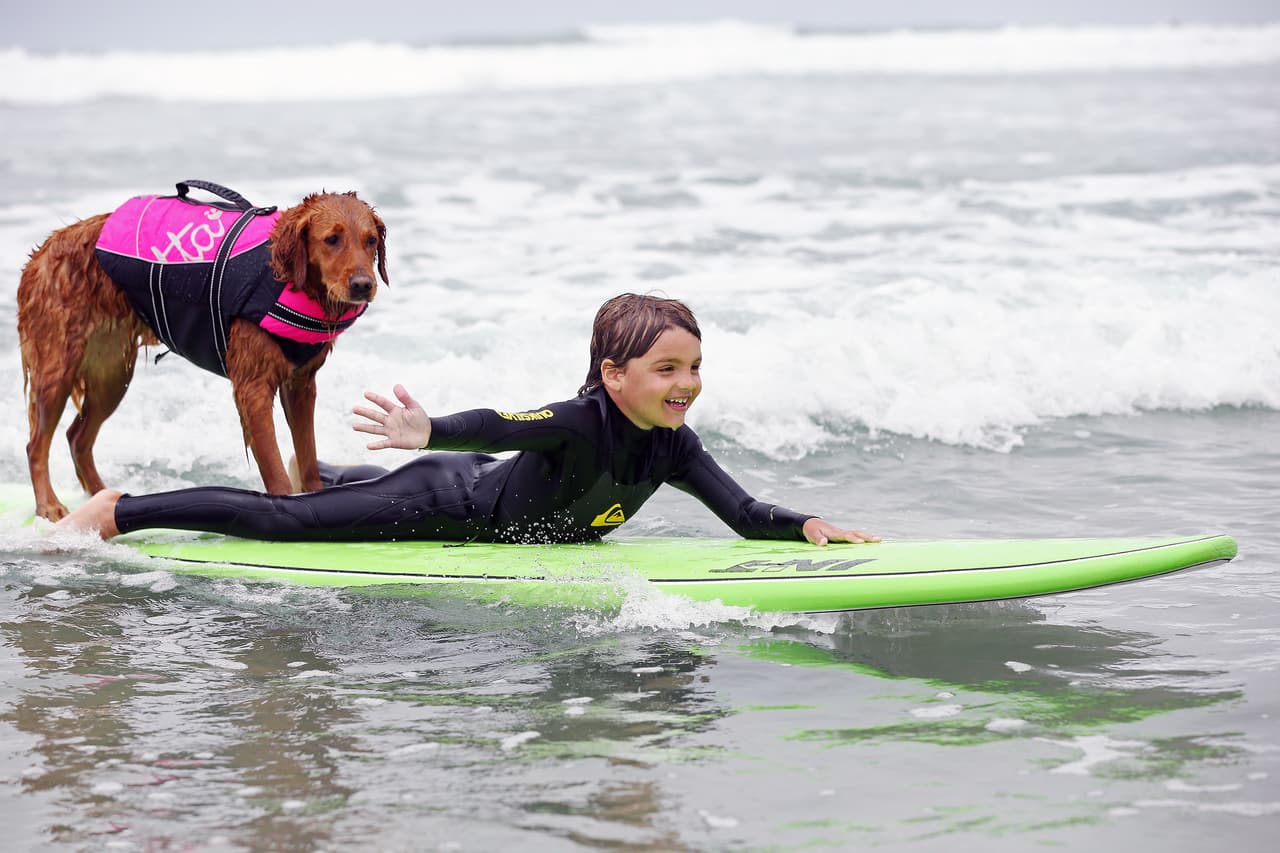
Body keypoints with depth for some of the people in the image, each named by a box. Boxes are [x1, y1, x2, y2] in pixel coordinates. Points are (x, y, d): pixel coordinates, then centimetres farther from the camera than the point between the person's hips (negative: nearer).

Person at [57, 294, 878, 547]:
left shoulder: (674, 447, -15)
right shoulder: (580, 422, -36)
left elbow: (745, 514, -16)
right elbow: (494, 425, -45)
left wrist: (808, 524, -32)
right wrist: (430, 433, -60)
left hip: (487, 491, 8)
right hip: (447, 503, -7)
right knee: (284, 521, 1)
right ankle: (119, 509, 14)